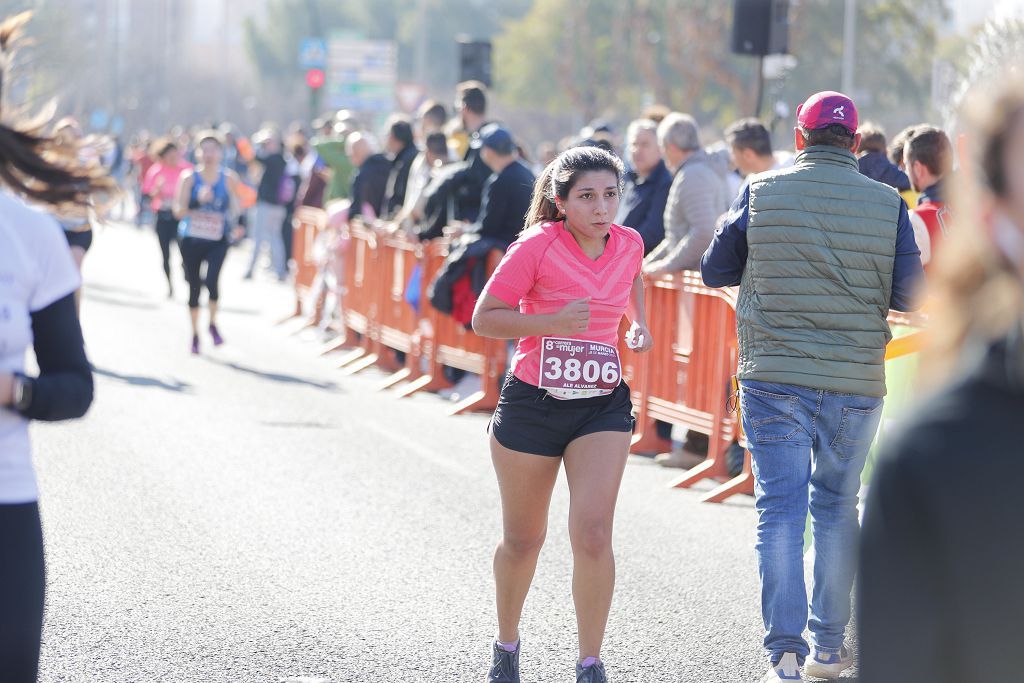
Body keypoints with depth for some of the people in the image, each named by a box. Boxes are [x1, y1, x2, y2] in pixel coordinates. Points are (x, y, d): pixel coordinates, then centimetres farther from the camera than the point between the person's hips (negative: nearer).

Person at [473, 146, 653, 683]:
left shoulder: (629, 243, 0)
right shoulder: (537, 247, -14)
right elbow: (484, 318, -12)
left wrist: (639, 323, 9)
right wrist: (552, 322, -24)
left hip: (602, 407, 2)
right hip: (531, 406, -2)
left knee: (593, 534, -14)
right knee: (523, 541, 12)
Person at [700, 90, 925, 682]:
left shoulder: (761, 193, -3)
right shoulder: (887, 203, -3)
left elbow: (715, 271, 6)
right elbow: (910, 296, -2)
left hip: (775, 381, -1)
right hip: (856, 387, 1)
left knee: (780, 510, 1)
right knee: (837, 508, 15)